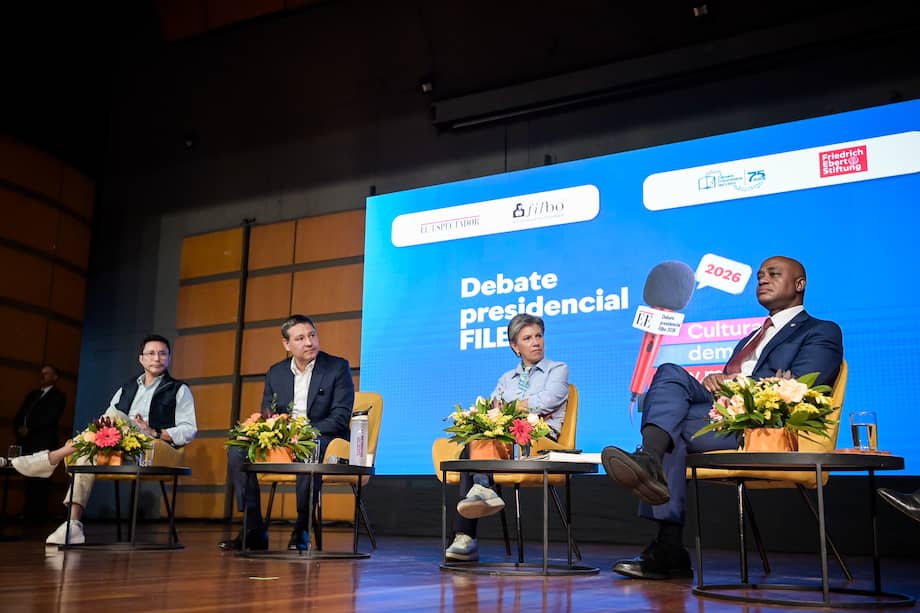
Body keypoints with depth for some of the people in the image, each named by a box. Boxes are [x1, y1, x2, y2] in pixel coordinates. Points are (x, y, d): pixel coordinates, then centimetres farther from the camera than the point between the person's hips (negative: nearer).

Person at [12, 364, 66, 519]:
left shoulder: (58, 396, 5)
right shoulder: (32, 394, 25)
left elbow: (50, 417, -9)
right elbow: (19, 415, 18)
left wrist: (29, 429, -13)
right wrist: (18, 429, -1)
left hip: (43, 442, -6)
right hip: (26, 441, 6)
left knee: (39, 479, -9)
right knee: (28, 478, 3)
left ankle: (38, 514, -8)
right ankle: (29, 512, 5)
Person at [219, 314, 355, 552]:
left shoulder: (338, 367, -2)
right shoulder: (276, 373, 13)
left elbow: (340, 418, -10)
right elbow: (266, 415, 14)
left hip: (324, 440, -5)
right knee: (237, 451, -17)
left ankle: (301, 530, -23)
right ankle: (253, 531, -12)